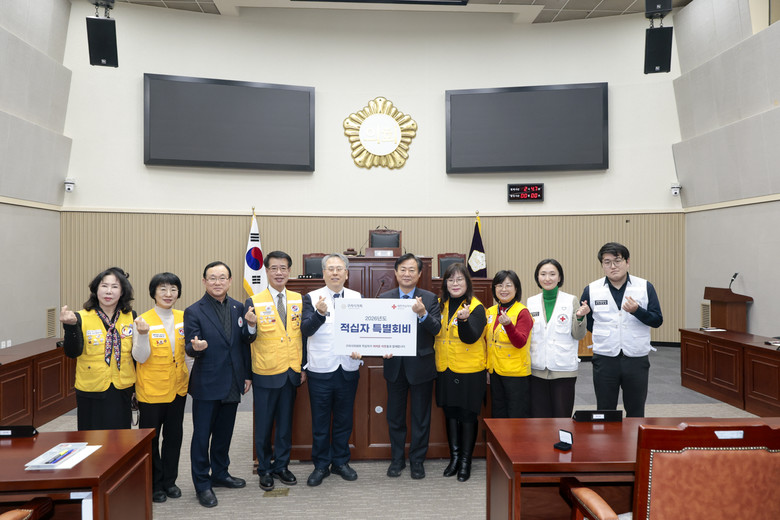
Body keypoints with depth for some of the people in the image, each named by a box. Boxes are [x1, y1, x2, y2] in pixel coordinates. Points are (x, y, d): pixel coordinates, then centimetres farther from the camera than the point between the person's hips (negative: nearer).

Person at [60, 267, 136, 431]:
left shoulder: (131, 317, 2)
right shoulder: (81, 318, -6)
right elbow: (72, 352, -16)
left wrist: (137, 386, 9)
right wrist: (70, 326, -31)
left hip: (122, 391, 2)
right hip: (91, 392, -2)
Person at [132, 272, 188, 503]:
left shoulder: (183, 318, 1)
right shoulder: (143, 320, -12)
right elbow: (140, 357, -14)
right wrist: (143, 335, -30)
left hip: (178, 388, 4)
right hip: (151, 390, -4)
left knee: (174, 436, 14)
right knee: (150, 439, 9)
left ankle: (169, 480, 30)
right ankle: (154, 484, 25)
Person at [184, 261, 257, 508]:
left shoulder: (238, 308, 6)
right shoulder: (194, 311, -8)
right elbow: (190, 348, -11)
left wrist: (251, 326, -8)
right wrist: (196, 347, -32)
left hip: (232, 384, 5)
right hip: (207, 384, -4)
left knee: (224, 432, 16)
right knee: (202, 435, 5)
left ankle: (220, 474, 33)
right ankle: (202, 484, 18)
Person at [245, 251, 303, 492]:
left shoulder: (298, 300, 4)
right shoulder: (254, 303, -6)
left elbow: (302, 334, 8)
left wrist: (304, 367, 5)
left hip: (291, 373, 3)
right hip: (265, 374, -3)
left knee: (286, 422, 14)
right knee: (263, 424, 8)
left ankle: (282, 465, 30)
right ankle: (265, 469, 25)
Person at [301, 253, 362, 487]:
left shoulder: (357, 298, 4)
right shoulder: (312, 297, -3)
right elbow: (305, 330, -14)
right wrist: (319, 313, -32)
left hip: (348, 369, 2)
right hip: (320, 369, -2)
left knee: (344, 419, 14)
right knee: (320, 421, 9)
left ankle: (340, 462, 30)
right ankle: (321, 465, 25)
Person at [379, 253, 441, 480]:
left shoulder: (430, 298, -3)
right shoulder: (384, 298, 1)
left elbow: (436, 329, -13)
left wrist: (423, 314, -31)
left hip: (421, 365, -1)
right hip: (395, 365, 2)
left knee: (421, 416, 10)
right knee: (395, 416, 14)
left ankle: (418, 460, 26)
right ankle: (397, 459, 30)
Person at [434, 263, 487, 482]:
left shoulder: (476, 307, -9)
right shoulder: (440, 305, 6)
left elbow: (471, 337, -22)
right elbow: (432, 333, 10)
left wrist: (464, 320, -40)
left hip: (469, 371, -5)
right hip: (445, 370, 5)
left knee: (467, 415, 4)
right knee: (450, 414, 14)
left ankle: (466, 460, 19)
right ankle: (454, 456, 28)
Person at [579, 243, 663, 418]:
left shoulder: (645, 287, 1)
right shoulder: (591, 290, 2)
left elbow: (657, 321, -2)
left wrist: (637, 311, -19)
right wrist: (604, 334, 3)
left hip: (637, 359, 0)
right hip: (604, 359, 0)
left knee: (636, 412, 10)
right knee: (604, 412, 9)